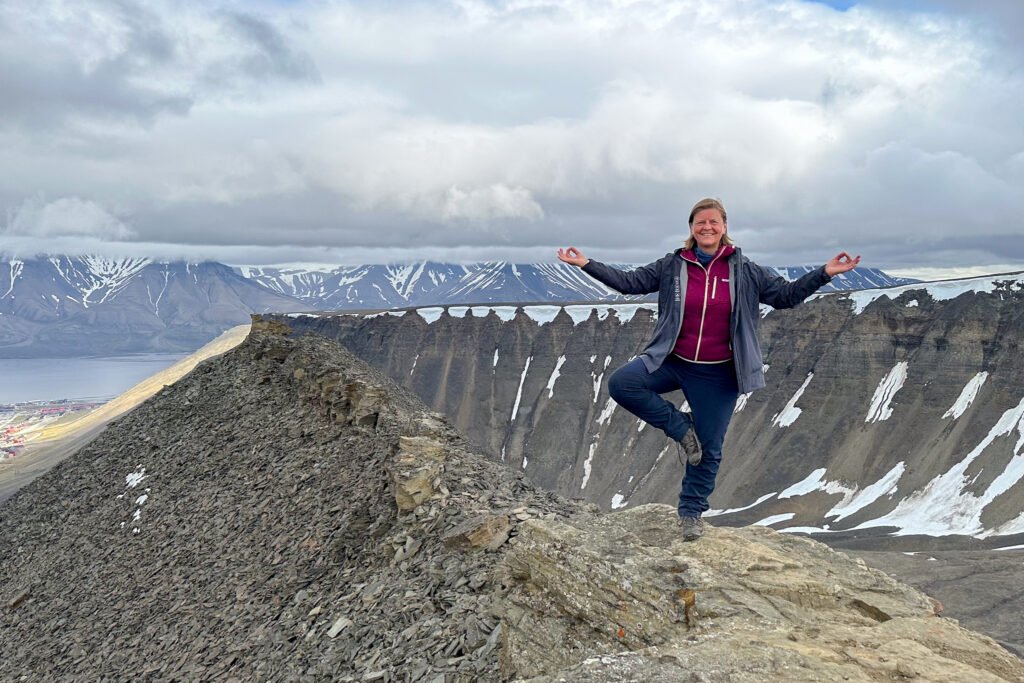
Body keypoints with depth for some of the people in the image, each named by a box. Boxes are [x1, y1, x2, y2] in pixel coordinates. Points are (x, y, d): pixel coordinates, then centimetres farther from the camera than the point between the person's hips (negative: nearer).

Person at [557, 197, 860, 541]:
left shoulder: (745, 271, -1)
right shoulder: (672, 266, -1)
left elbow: (786, 295, 3)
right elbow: (629, 282, 2)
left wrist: (825, 273, -7)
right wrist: (586, 264, -5)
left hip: (718, 374, 0)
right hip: (671, 360, 1)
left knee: (708, 449, 5)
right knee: (621, 384, -23)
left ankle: (691, 512, 27)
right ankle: (681, 428, -3)